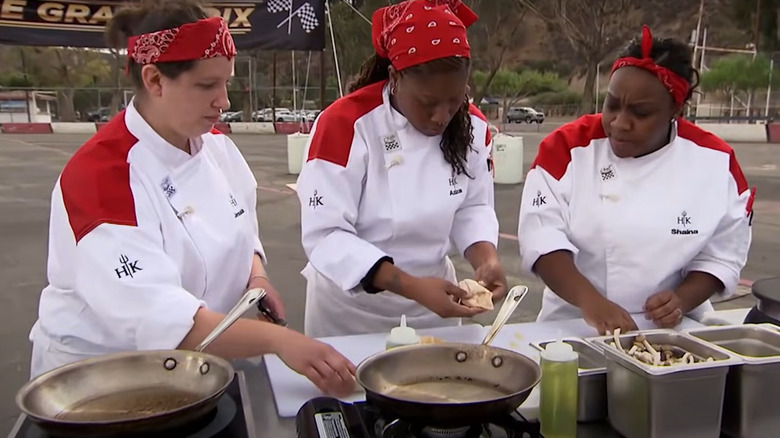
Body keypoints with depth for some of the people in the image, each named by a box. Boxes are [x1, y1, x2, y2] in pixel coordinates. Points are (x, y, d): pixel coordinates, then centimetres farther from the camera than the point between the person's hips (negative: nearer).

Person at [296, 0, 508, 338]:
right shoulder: (345, 125, -23)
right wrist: (410, 286, -34)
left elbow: (473, 207, 0)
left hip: (434, 298, 4)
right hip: (350, 305, -4)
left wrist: (486, 259, -21)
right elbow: (325, 235, -26)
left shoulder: (473, 127, -8)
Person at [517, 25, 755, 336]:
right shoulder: (567, 147, -8)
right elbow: (541, 235, -15)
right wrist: (589, 300, -27)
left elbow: (722, 255, 4)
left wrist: (682, 299, -13)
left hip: (671, 331, 1)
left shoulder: (716, 162, -2)